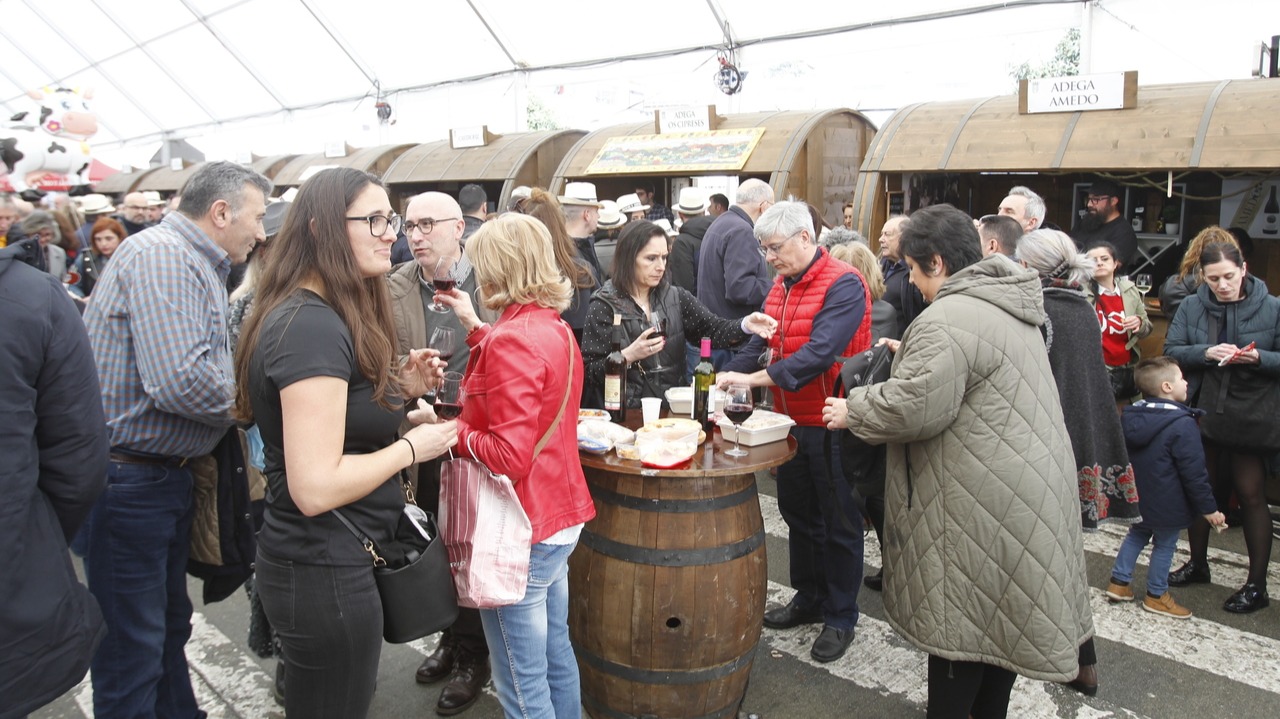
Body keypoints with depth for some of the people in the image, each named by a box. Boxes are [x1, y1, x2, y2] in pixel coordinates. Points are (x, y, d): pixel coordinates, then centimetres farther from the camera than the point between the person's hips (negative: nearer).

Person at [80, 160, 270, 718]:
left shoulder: (197, 264, 14)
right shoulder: (161, 254, -19)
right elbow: (179, 383, -31)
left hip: (165, 476, 10)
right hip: (129, 479, -10)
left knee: (169, 624, 23)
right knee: (133, 649, 3)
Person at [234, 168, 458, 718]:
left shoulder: (313, 316, 8)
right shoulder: (313, 327, -23)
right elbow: (315, 487, -28)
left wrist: (397, 389, 5)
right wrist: (412, 447, -16)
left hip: (317, 559, 10)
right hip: (326, 571, -10)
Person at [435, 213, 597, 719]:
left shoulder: (512, 340, -21)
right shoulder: (555, 327, 6)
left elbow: (509, 457, -25)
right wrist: (474, 325, 23)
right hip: (561, 516, 10)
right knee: (556, 655, 24)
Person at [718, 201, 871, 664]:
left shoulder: (843, 285, -17)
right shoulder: (781, 288, 9)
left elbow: (820, 353, -28)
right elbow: (760, 344, 6)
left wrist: (755, 378, -31)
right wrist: (727, 375, -12)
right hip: (791, 422, 8)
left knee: (838, 522, 5)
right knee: (797, 513, 18)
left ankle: (841, 617, 21)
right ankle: (809, 599, 36)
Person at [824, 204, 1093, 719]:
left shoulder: (948, 320, -20)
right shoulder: (1009, 306, 13)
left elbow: (911, 407, -23)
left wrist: (852, 411, -7)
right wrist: (909, 356, 22)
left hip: (983, 502, -10)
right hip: (1024, 494, 10)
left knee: (960, 619, 3)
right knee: (998, 616, 20)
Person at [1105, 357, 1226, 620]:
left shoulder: (1131, 416, -1)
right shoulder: (1182, 424, -23)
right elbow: (1194, 473, -19)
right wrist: (1208, 508, -8)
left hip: (1137, 499, 7)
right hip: (1168, 505, -6)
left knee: (1137, 534, 23)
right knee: (1165, 545, 9)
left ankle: (1118, 582, 25)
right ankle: (1156, 596, 23)